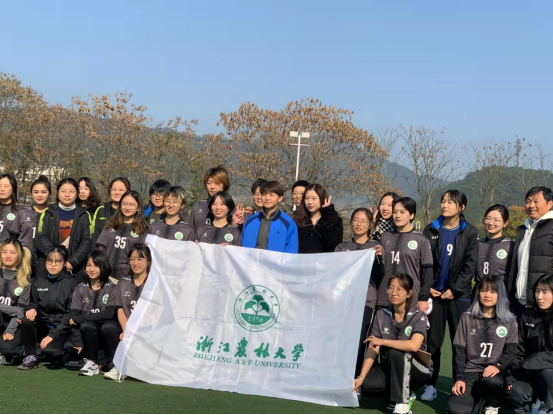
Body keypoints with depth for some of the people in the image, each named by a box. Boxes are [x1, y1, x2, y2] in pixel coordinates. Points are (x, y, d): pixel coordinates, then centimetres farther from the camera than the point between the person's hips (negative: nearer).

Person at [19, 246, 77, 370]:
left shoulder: (71, 283, -6)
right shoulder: (38, 280, 6)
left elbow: (71, 314, -9)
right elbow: (33, 303, 12)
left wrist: (52, 335, -16)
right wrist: (32, 309, -14)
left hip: (61, 328, -4)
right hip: (42, 325, 4)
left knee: (51, 350, -33)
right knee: (26, 320, -27)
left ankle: (58, 358, 3)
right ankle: (31, 357, -10)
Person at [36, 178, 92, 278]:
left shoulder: (84, 215, 8)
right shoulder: (48, 213, 8)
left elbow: (87, 241, 0)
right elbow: (41, 238, -1)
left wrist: (72, 262, -13)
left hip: (75, 268, 0)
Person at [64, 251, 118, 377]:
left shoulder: (112, 288, -2)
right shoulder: (81, 289, 6)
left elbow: (109, 314, -17)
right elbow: (74, 317, -5)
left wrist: (80, 318, -15)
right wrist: (78, 343, -20)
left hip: (107, 329, -2)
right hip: (87, 332, 2)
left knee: (108, 326, -36)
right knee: (69, 347, -29)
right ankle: (92, 361, -5)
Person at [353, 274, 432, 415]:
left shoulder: (418, 316, -14)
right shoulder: (381, 315, -2)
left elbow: (414, 345, -32)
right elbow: (373, 349, -7)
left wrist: (383, 341, -25)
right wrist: (361, 377, -18)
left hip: (417, 371, -4)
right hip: (390, 368, 4)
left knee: (395, 352, -34)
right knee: (369, 384, -26)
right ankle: (405, 394, 3)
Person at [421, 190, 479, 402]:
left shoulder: (470, 232, 2)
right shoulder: (431, 230, 7)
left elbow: (470, 265, -4)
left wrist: (455, 290, -11)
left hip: (459, 295, -2)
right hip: (434, 293, 2)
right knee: (432, 341, 3)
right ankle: (431, 385, 9)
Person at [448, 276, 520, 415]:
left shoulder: (509, 321, 7)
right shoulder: (467, 318, 9)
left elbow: (513, 352, 0)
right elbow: (459, 351, 6)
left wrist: (498, 366, -20)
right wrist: (459, 378, -7)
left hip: (495, 373, 0)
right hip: (470, 371, 0)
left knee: (491, 381, -38)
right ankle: (479, 401, 9)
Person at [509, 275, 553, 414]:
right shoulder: (528, 317, 3)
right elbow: (520, 350, 6)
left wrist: (526, 364, -18)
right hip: (531, 373, 2)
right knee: (517, 393, -27)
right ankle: (537, 402, 5)